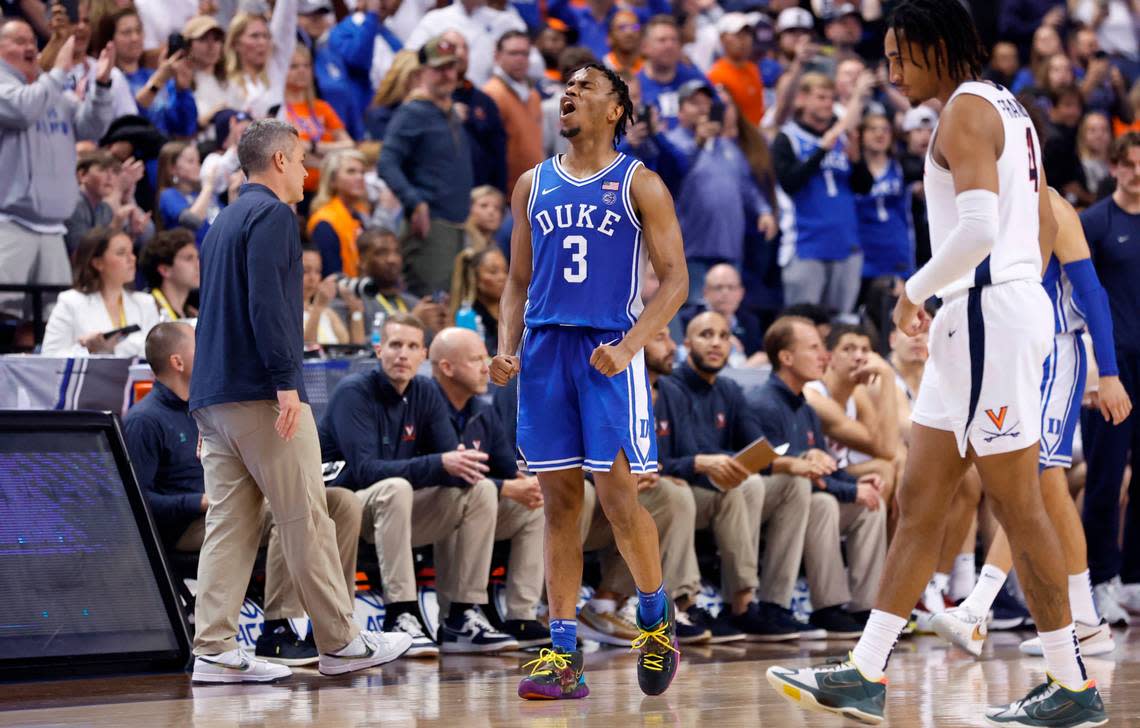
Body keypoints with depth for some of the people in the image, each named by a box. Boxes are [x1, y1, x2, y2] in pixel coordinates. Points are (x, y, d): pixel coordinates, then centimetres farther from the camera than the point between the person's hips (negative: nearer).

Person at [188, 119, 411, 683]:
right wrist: (286, 381, -21)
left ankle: (214, 650, -2)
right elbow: (266, 303, -18)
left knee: (229, 521, 4)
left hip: (213, 396, 9)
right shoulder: (271, 215, -7)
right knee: (305, 519, -3)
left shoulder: (224, 222, 22)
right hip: (260, 392, -9)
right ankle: (339, 643, 2)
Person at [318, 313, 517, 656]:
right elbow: (364, 470, -27)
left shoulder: (426, 393, 4)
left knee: (481, 489, -11)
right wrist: (439, 465, -35)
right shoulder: (354, 392, -16)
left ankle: (462, 618, -14)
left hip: (399, 512, 7)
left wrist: (464, 466, -29)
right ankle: (400, 617, -36)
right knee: (395, 488, -36)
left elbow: (451, 457, -3)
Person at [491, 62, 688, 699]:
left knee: (618, 498, -9)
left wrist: (629, 347, -16)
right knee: (559, 502, 3)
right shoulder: (534, 185, 14)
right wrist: (506, 350, 3)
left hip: (609, 353, -4)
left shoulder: (639, 185, 1)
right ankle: (564, 656, 3)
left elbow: (675, 280, -3)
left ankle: (657, 616, 15)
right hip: (544, 350, 4)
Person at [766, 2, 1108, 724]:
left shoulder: (966, 110, -11)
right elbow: (1045, 225, 25)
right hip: (979, 319, 10)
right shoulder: (1009, 110, 19)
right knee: (919, 501, 8)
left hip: (989, 312, -10)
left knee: (1017, 505, -5)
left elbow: (978, 228, -25)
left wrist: (914, 291, -12)